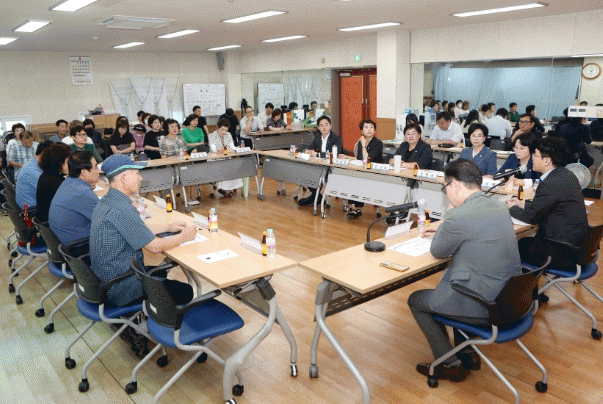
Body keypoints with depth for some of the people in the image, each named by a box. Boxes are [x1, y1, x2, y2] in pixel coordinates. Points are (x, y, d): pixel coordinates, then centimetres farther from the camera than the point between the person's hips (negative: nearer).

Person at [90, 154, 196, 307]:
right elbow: (155, 246, -22)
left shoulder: (106, 201, 4)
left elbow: (138, 230, 19)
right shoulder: (121, 210, -27)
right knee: (185, 292, -1)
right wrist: (184, 236, -6)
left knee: (161, 273, 29)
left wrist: (168, 227, 16)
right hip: (120, 290, -10)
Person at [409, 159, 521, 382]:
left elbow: (438, 252, -5)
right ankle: (468, 354, 34)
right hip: (511, 297, 9)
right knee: (456, 284, 34)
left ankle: (451, 365, 19)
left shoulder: (459, 216, -22)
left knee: (416, 300, 12)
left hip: (483, 308, -9)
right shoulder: (500, 208, 4)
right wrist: (443, 231, 22)